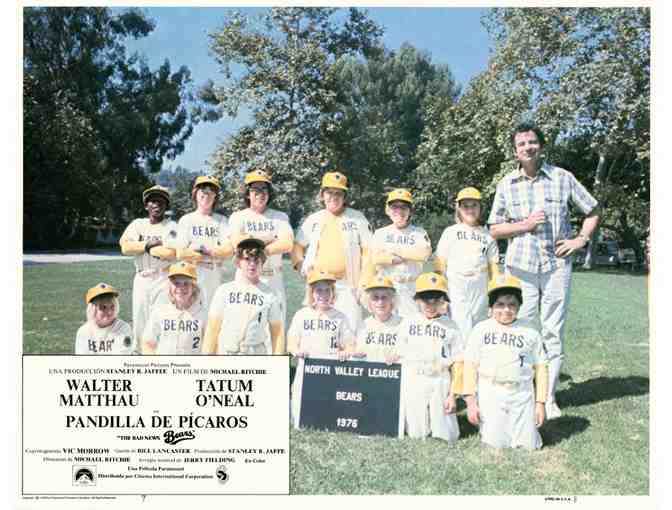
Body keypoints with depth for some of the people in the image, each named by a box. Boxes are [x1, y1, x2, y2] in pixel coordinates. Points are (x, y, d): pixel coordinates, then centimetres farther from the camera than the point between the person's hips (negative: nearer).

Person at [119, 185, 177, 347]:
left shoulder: (171, 227, -2)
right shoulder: (137, 224, 10)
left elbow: (172, 253, -17)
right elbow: (125, 247, -5)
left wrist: (145, 247, -8)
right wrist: (149, 244, -13)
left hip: (163, 279, -4)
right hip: (141, 278, 4)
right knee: (139, 318, 12)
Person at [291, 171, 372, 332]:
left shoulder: (357, 218, 5)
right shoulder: (313, 219, 13)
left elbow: (368, 250, 3)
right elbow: (298, 245, 20)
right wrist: (300, 264, 0)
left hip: (347, 286, -3)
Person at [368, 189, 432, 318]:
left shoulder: (419, 232, 9)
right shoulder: (380, 233, 12)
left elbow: (425, 253, -11)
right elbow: (374, 258, -4)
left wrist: (392, 249, -7)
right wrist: (408, 255, -8)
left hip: (411, 287, -1)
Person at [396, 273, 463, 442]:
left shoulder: (450, 327, -1)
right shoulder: (408, 324, 5)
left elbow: (458, 363, -1)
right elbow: (400, 357, 7)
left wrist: (453, 394, -6)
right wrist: (399, 390, 3)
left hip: (440, 384, -1)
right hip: (413, 384, 1)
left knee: (445, 435, 3)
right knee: (416, 434, 7)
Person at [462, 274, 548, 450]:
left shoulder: (530, 332, 4)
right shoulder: (481, 330, 2)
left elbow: (540, 368, 7)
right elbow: (470, 365, 1)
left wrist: (540, 402, 3)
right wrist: (470, 400, -5)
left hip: (522, 395, 1)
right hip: (490, 394, -1)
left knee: (529, 444, 0)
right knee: (496, 443, -5)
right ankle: (487, 423, 25)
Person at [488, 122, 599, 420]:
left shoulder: (562, 178, 2)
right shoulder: (507, 184, 5)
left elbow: (592, 212, 13)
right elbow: (494, 229, 7)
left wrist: (581, 239, -1)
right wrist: (525, 225, -7)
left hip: (556, 265, 0)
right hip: (520, 267, 1)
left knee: (553, 333, 3)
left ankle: (549, 398, 15)